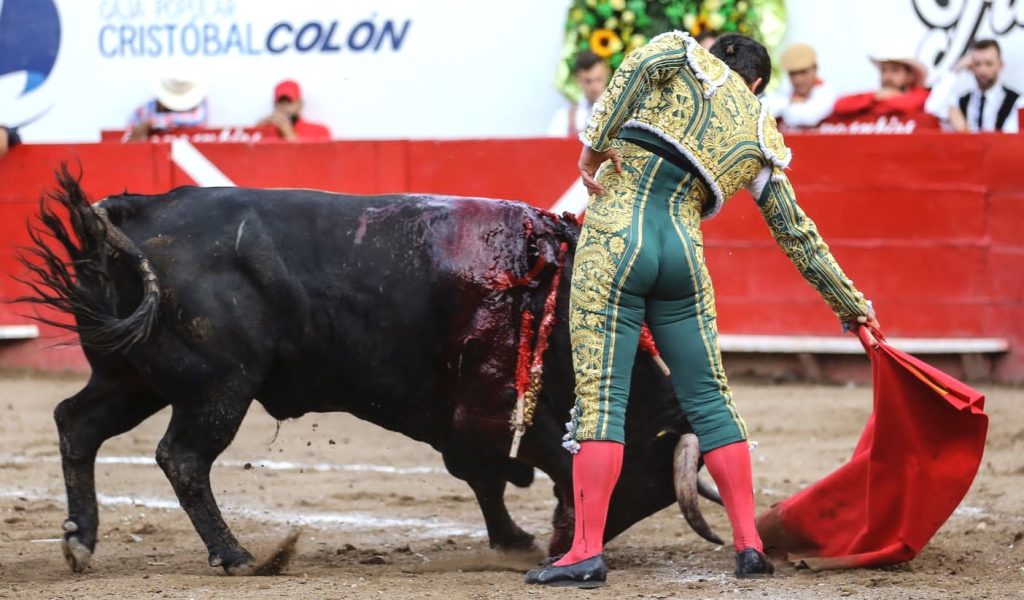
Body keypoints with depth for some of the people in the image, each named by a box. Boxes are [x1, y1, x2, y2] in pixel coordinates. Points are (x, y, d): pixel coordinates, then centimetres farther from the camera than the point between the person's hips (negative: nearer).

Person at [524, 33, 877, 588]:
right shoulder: (762, 141, 20)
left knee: (600, 396, -6)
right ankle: (749, 544, 15)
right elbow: (797, 234, 24)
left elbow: (642, 63, -12)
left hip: (615, 240, -3)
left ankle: (587, 552, -12)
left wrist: (596, 140, -12)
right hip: (684, 252, 3)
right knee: (708, 398, 15)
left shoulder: (688, 56, 13)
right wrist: (850, 303, 33)